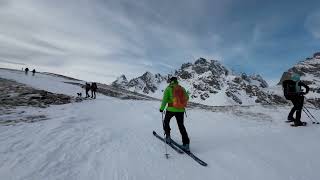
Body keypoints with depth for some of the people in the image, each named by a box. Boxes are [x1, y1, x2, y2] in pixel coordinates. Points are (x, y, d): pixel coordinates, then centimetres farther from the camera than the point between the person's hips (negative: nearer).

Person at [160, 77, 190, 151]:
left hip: (171, 109, -3)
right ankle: (186, 143, 9)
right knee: (181, 126, 14)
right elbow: (187, 98, 16)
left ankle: (168, 137, 24)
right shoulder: (182, 88, 6)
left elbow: (164, 99, -10)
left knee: (166, 122, 23)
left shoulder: (168, 88, -4)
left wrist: (162, 108, 2)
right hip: (181, 110, 4)